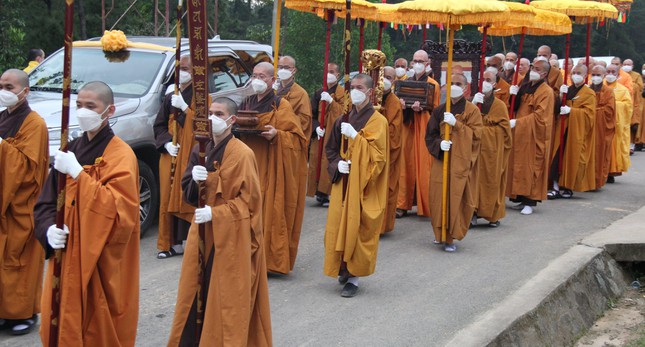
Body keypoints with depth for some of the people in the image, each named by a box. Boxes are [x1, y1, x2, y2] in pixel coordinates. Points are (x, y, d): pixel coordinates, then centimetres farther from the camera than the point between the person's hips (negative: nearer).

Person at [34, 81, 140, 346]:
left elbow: (118, 208, -22)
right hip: (67, 258, 6)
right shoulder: (70, 150, 11)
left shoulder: (120, 155, -9)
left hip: (102, 264, -6)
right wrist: (48, 229, -8)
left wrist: (78, 174, -23)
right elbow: (46, 202, 12)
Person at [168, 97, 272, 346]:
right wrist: (195, 180, -13)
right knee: (197, 292, 9)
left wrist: (215, 213, -19)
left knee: (228, 296, 0)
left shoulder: (242, 154, -12)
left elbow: (249, 199, -12)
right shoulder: (200, 150, 7)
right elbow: (188, 192, 9)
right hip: (203, 233, 6)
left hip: (231, 235, -6)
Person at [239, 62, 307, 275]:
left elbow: (297, 137, -5)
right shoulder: (246, 103, 14)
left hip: (270, 168, -5)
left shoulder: (281, 106, -2)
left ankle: (270, 258, 4)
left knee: (270, 210, -5)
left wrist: (276, 134, -22)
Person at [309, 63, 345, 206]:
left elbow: (344, 112, -11)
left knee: (329, 165, -10)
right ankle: (320, 193, 9)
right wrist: (316, 127, -8)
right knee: (316, 163, 2)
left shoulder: (343, 93, 2)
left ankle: (324, 193, -5)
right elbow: (312, 115, 9)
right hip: (319, 136, 4)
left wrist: (331, 101, -18)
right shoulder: (318, 93, 13)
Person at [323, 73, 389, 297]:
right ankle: (343, 268, 22)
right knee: (339, 225, 4)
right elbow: (331, 148, 16)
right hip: (343, 181, 5)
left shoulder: (378, 121, -5)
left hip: (363, 184, -5)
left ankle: (354, 276, 3)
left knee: (358, 227, -5)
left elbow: (377, 154, -13)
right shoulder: (344, 119, 11)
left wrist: (355, 136, -19)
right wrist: (337, 163, -5)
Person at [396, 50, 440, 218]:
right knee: (406, 165, 2)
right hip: (407, 128, 4)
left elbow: (435, 110, 0)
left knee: (424, 165, -5)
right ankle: (403, 204, 7)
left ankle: (427, 205, 2)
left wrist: (421, 108, -19)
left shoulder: (433, 85, 2)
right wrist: (402, 105, -10)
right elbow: (400, 104, 14)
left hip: (424, 129, -3)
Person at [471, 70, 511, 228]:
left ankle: (494, 215, 13)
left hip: (492, 150, -2)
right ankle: (474, 212, 2)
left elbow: (503, 129, -4)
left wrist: (481, 129, -9)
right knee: (475, 179, -4)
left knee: (492, 181, 2)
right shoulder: (473, 101, 10)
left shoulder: (499, 105, 1)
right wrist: (473, 104, -14)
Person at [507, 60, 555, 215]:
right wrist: (514, 95, -2)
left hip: (534, 136, -7)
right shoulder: (525, 87, 14)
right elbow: (516, 108, 17)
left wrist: (517, 122, -21)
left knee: (531, 167, -4)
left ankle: (530, 202, 1)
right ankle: (522, 199, 15)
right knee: (519, 166, 8)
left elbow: (539, 116, -18)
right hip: (520, 134, 7)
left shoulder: (546, 92, -10)